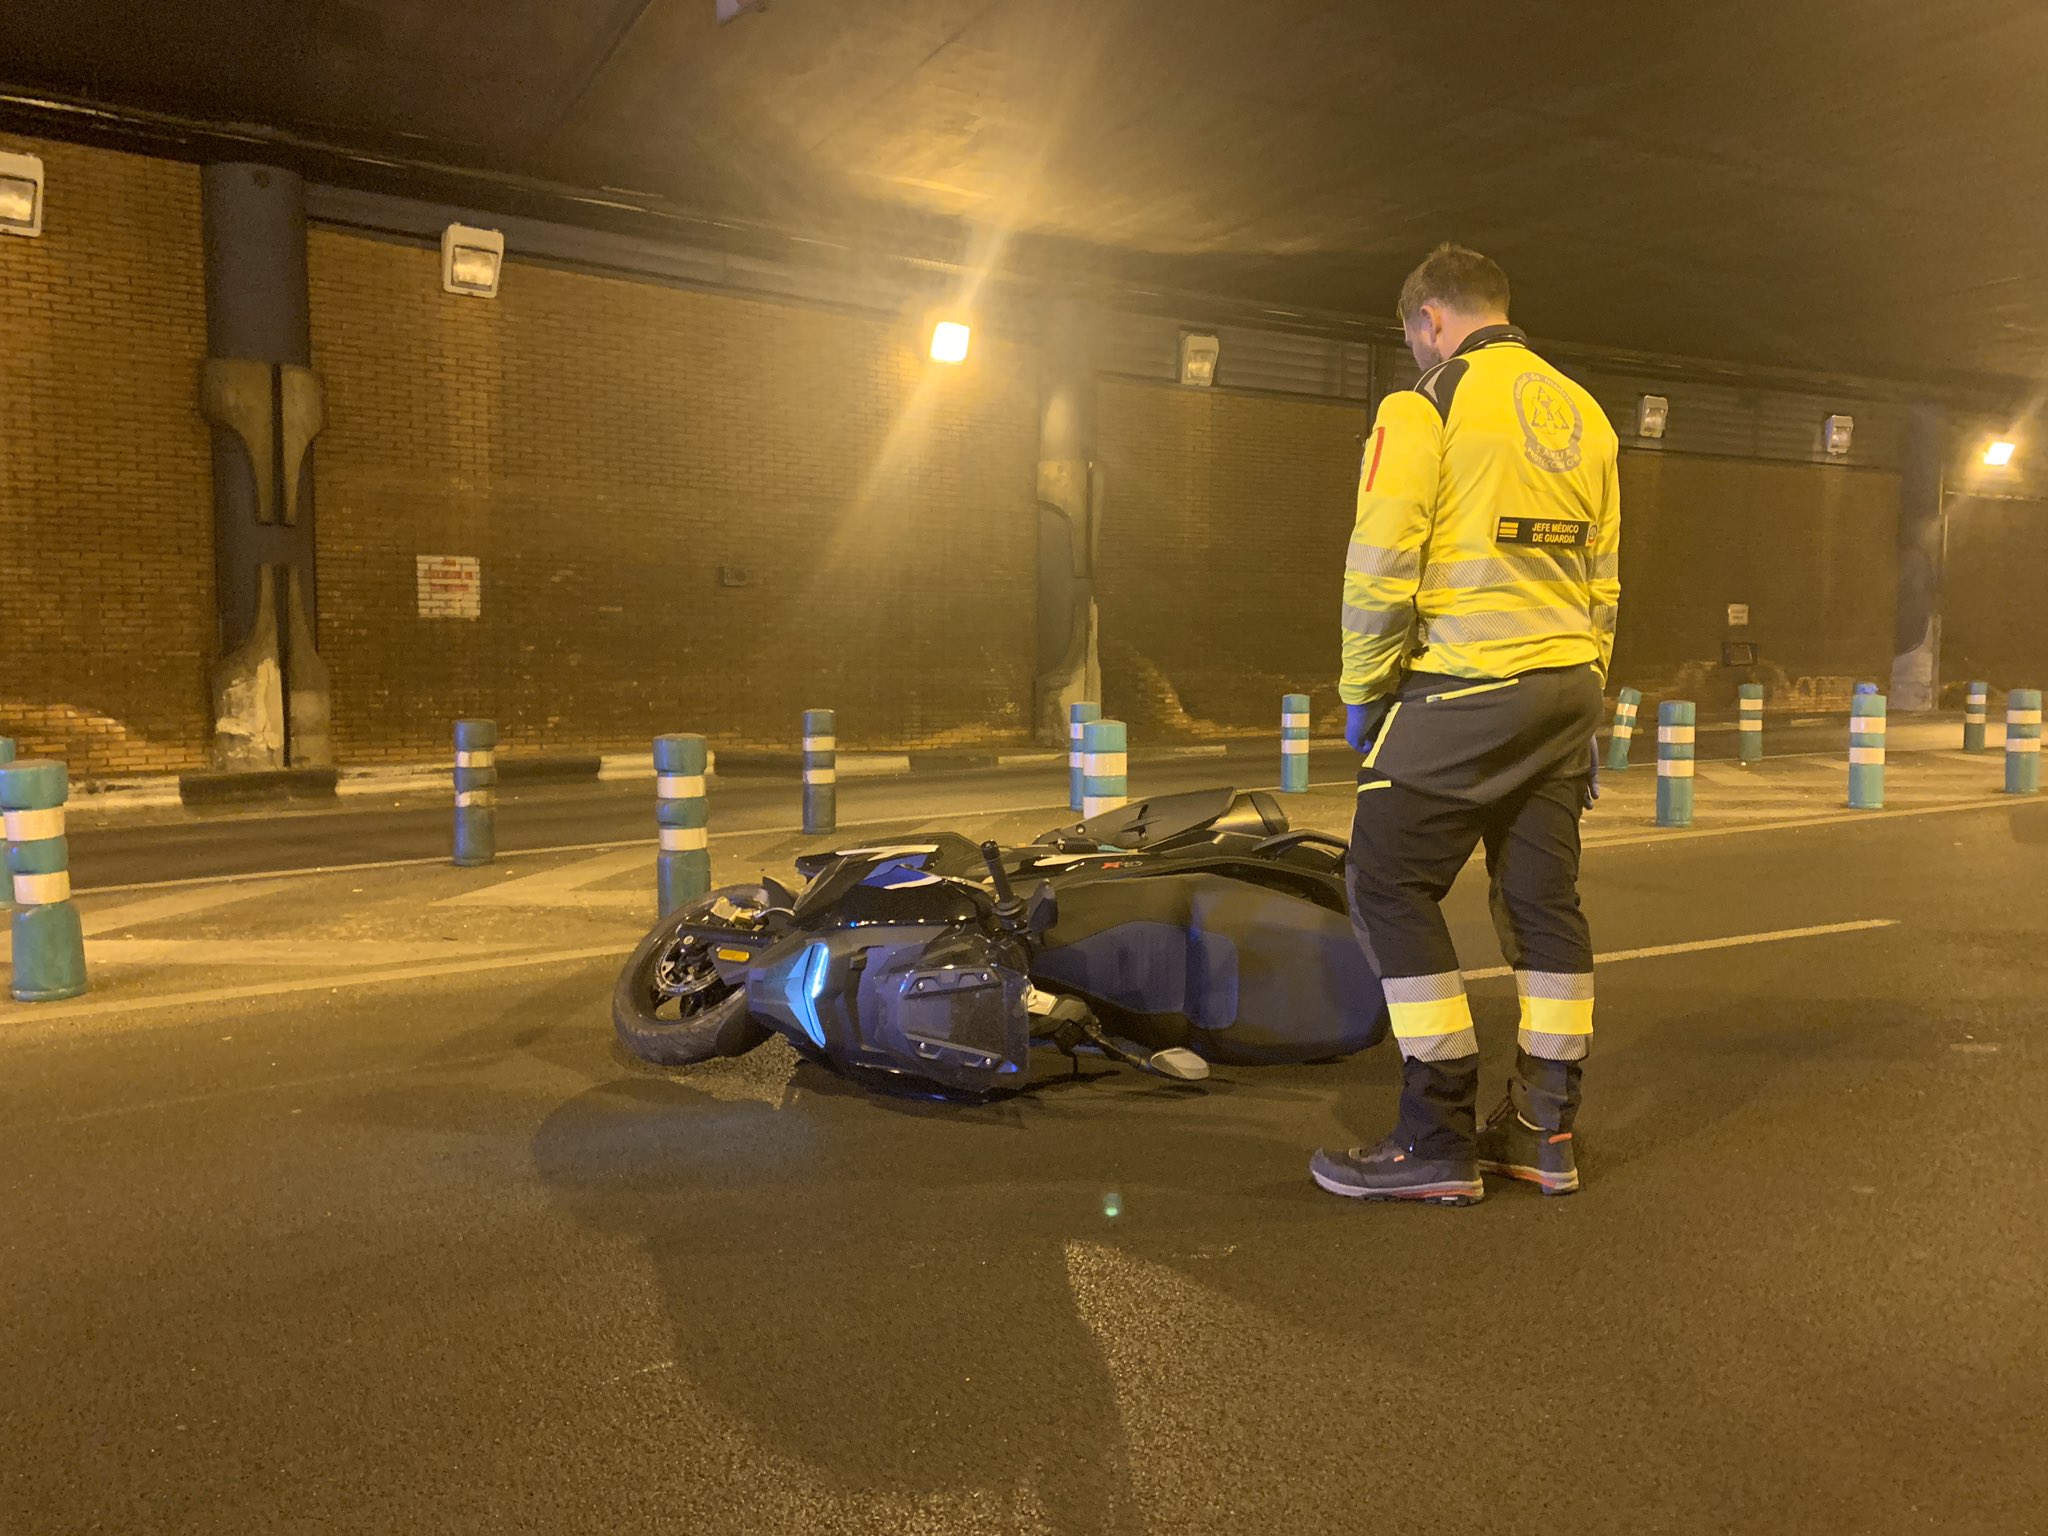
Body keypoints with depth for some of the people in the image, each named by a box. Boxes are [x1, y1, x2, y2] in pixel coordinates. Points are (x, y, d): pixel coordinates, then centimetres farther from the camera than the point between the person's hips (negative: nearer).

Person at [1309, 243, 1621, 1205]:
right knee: (1544, 899, 10)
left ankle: (1440, 1139, 0)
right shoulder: (1583, 415, 17)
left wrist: (1363, 691, -2)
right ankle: (1543, 1130, 18)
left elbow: (1382, 564, -12)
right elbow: (1603, 579, 18)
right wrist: (1581, 700, 21)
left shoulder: (1426, 405, -5)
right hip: (1566, 689, 8)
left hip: (1464, 692, -8)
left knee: (1391, 889, -1)